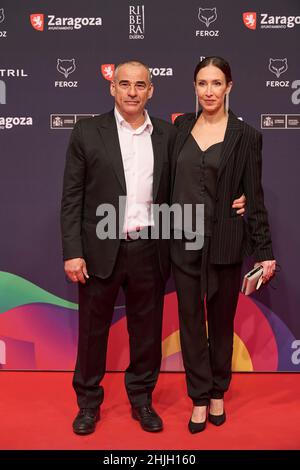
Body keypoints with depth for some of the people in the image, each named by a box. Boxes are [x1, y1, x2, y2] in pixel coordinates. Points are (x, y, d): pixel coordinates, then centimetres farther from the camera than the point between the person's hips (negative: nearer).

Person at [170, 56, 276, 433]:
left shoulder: (245, 135, -4)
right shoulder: (181, 125, 5)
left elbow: (254, 197, -4)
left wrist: (264, 252, -6)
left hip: (224, 242, -2)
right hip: (183, 238, 2)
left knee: (221, 319, 11)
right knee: (190, 318, 8)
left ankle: (217, 393, 31)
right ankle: (200, 398, 23)